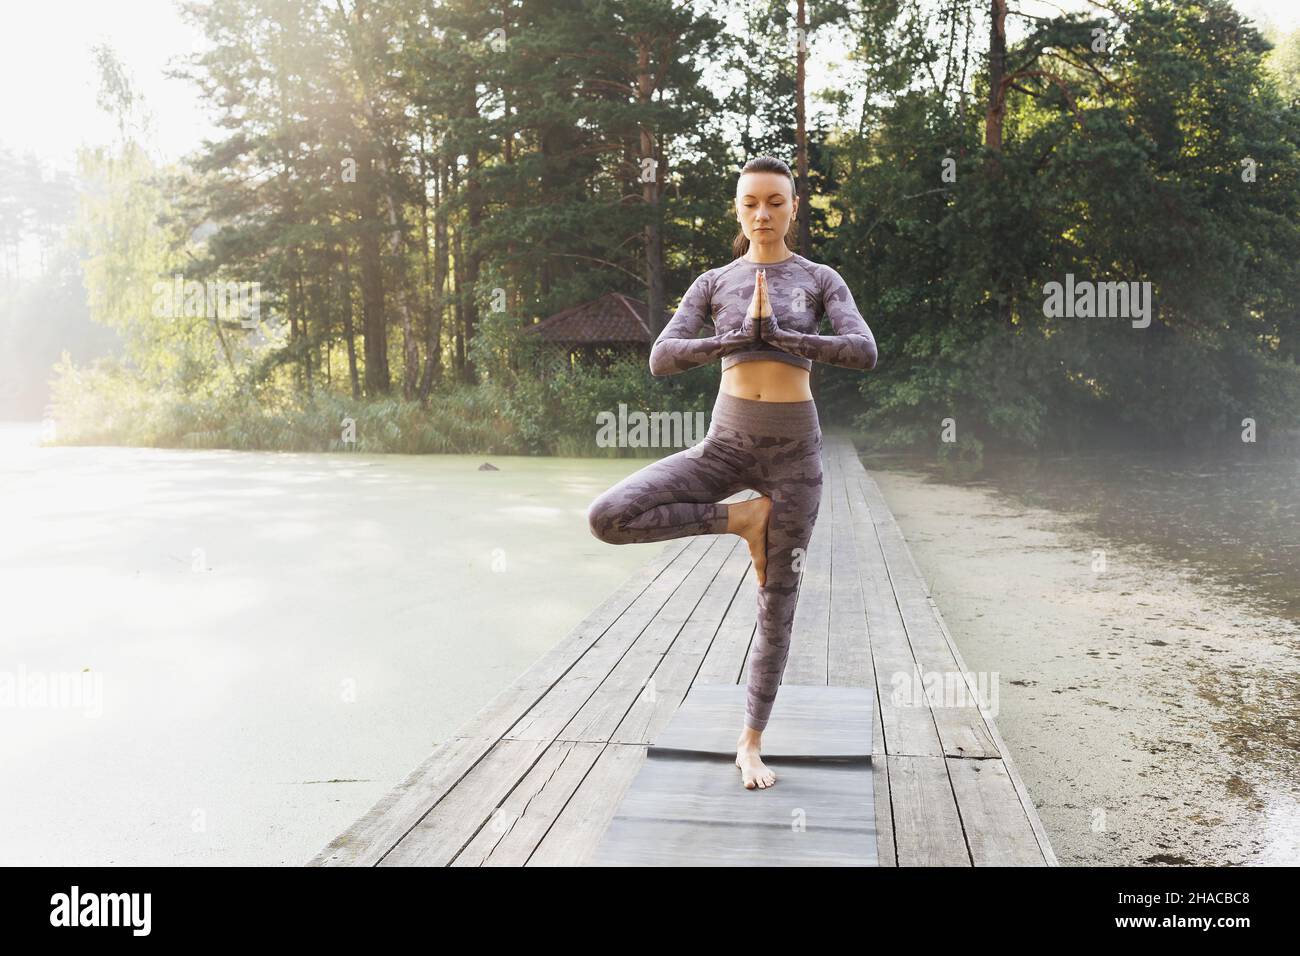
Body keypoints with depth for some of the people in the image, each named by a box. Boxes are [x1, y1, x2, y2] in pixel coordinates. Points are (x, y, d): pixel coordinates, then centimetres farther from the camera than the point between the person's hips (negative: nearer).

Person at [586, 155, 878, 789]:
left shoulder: (820, 279, 4)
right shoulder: (713, 283, 6)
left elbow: (864, 353, -12)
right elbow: (661, 359, -7)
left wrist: (779, 335, -19)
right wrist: (740, 337, -19)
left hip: (794, 446, -1)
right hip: (727, 442, 1)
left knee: (778, 601, 4)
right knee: (608, 518, -20)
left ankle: (751, 743, 21)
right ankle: (741, 518, -2)